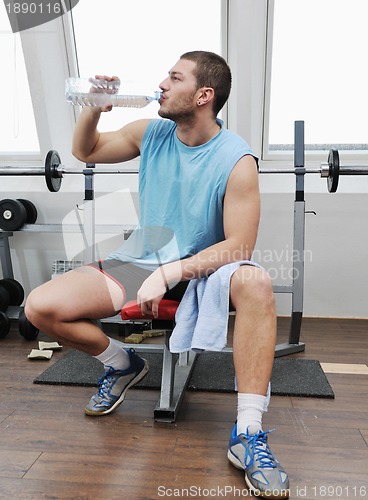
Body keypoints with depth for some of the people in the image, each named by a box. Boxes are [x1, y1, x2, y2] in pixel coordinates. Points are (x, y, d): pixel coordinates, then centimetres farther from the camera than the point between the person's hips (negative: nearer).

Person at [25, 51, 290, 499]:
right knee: (40, 307, -12)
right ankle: (121, 364, 13)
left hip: (203, 270, -3)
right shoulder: (151, 133, 2)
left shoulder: (236, 160, -13)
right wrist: (94, 107, -2)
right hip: (138, 261, 4)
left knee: (256, 282, -37)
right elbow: (85, 151, 18)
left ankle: (248, 434, -23)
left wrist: (168, 273, -27)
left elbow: (239, 246, -18)